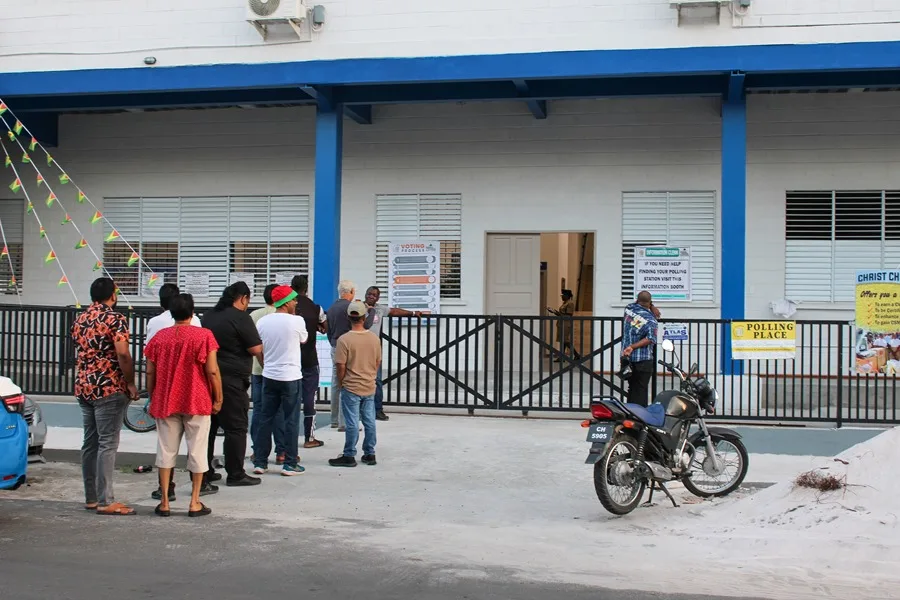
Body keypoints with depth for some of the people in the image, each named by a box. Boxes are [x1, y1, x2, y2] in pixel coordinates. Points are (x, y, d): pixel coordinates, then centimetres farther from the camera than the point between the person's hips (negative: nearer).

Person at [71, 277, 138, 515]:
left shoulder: (79, 320, 13)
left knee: (90, 443, 12)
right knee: (107, 444, -6)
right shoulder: (115, 319, -10)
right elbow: (123, 355, -18)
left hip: (83, 387, 8)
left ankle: (91, 498, 17)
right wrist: (131, 384, -9)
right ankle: (105, 501, -6)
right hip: (110, 388, -8)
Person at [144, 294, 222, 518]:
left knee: (166, 451, 10)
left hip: (165, 403, 3)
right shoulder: (204, 336, -7)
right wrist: (218, 399, -1)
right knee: (197, 451, 6)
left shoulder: (159, 337, 3)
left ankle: (164, 502, 12)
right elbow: (212, 371, -10)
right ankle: (195, 503, 8)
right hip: (197, 402, -3)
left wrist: (152, 399, 16)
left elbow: (150, 373, 5)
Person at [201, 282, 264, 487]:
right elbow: (256, 349, -13)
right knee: (236, 427, -1)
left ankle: (203, 472, 18)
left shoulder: (208, 316, 13)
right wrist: (264, 362, 5)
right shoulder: (241, 318, -11)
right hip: (231, 380, -8)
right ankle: (235, 474, 2)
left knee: (208, 425, 13)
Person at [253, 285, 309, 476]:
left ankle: (260, 462, 13)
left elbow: (258, 349, 9)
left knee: (265, 418, 11)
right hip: (291, 377, -4)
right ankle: (290, 464, 7)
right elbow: (303, 339, 8)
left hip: (269, 376, 4)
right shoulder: (297, 321, -12)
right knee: (291, 420, 4)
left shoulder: (262, 322, 0)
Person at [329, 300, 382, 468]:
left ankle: (349, 456, 8)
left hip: (351, 388, -4)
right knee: (370, 422, 11)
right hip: (370, 388, 4)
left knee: (352, 424, 1)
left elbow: (340, 366, -14)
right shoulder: (375, 339, -1)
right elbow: (378, 363, 8)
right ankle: (369, 454, 19)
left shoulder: (344, 339, -16)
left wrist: (341, 383, 2)